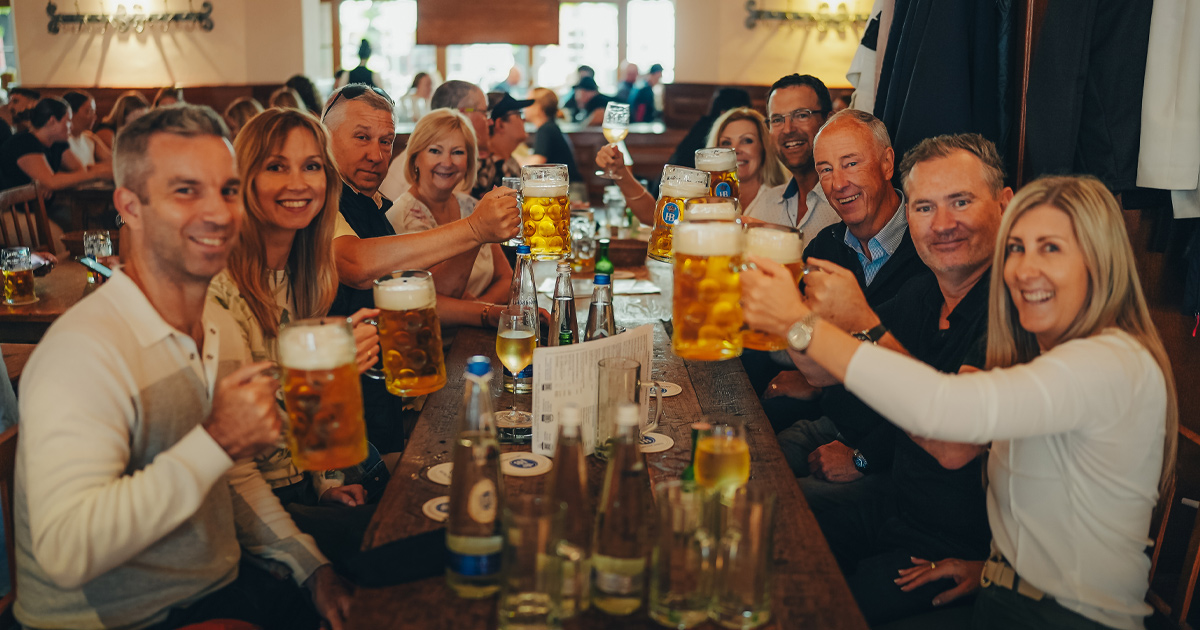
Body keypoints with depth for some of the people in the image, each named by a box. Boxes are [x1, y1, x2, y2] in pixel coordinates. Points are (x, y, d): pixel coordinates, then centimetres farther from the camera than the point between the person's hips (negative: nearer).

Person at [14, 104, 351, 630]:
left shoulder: (222, 331, 7)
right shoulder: (83, 352, -22)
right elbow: (65, 552, -31)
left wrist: (311, 566, 8)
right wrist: (214, 443, -32)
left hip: (221, 588, 8)